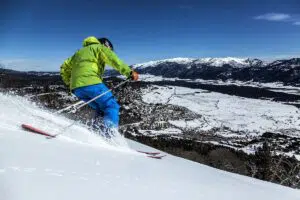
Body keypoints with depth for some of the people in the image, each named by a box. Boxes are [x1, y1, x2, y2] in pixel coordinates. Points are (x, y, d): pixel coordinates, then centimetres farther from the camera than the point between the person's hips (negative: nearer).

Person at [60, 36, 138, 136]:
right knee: (112, 106, -6)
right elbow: (113, 59, -5)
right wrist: (129, 72, -15)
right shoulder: (99, 47, 15)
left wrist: (69, 83, 38)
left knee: (101, 109, 16)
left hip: (76, 88, 7)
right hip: (91, 83, -7)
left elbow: (65, 67, 34)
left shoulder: (79, 52, 36)